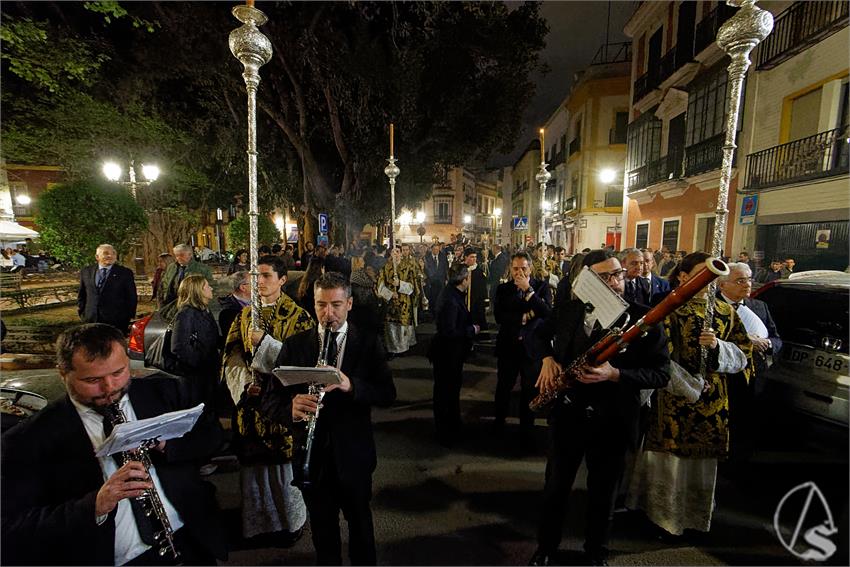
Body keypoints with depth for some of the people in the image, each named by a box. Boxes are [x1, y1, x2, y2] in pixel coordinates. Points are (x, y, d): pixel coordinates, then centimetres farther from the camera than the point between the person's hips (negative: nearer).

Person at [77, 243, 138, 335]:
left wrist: (128, 317, -3)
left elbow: (132, 298, 1)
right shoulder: (86, 272, 10)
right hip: (91, 320, 3)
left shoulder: (125, 273, 0)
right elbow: (81, 295, 19)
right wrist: (82, 312, 10)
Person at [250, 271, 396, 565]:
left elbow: (388, 393, -13)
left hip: (354, 452, -1)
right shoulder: (295, 345, -3)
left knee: (360, 519, 21)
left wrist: (351, 385, -30)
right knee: (322, 525, 22)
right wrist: (292, 406, -29)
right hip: (312, 453, 1)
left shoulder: (368, 343, -7)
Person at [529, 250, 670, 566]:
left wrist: (615, 374, -27)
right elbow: (541, 334, 14)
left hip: (612, 421, -2)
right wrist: (547, 358, -5)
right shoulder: (568, 309, -4)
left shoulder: (644, 318, -13)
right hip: (567, 412, 2)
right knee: (556, 486, 18)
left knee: (602, 493, 19)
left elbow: (661, 374, -12)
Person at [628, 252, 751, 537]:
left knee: (703, 459, 14)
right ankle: (666, 514, 25)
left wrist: (717, 346, -16)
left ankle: (697, 516, 35)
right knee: (670, 457, 3)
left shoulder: (726, 312, 8)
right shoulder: (669, 309, -5)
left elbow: (742, 356, 4)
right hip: (675, 398, -4)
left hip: (714, 402, 4)